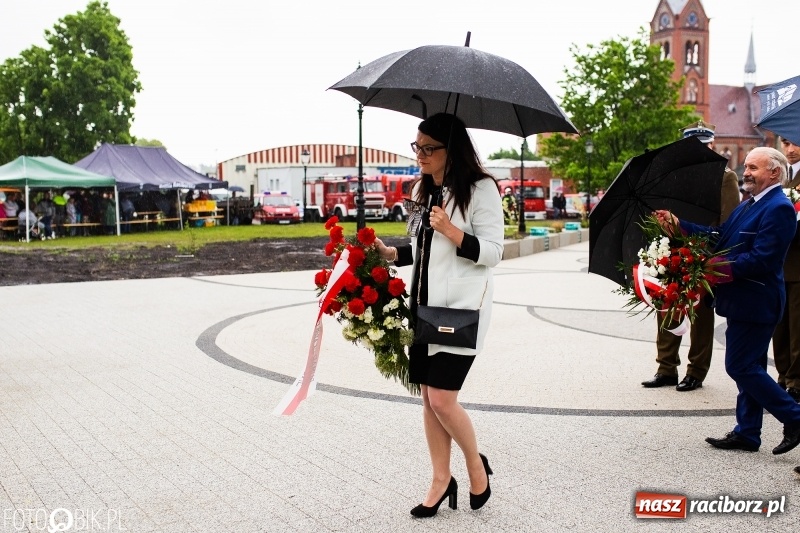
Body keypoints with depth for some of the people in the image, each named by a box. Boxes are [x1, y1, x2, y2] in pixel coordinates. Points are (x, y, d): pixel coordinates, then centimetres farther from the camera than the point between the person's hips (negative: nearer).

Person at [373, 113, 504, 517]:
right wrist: (390, 254, 4)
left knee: (442, 398, -9)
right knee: (429, 397, 9)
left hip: (462, 306, -7)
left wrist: (452, 231, -23)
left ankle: (476, 465, 19)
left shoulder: (480, 189, -8)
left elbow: (492, 252, -12)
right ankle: (442, 481, 23)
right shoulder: (422, 190, 13)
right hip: (424, 303, 7)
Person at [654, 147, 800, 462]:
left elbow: (761, 258, -24)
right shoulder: (748, 206, 16)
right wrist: (679, 227, 1)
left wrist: (719, 269, -27)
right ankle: (747, 433, 22)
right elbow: (719, 237, 11)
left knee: (741, 366, -6)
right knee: (748, 367, 13)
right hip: (743, 301, 10)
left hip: (755, 303, -10)